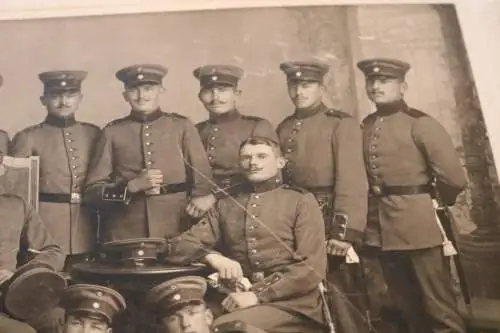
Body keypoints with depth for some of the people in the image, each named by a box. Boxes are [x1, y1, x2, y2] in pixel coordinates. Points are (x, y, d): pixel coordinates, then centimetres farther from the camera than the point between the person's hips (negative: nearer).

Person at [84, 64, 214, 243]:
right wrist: (132, 185, -13)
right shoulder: (112, 132, 5)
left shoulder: (182, 126, 5)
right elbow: (92, 190, 2)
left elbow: (202, 176, 4)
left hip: (176, 232, 0)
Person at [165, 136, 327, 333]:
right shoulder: (225, 205, 16)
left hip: (290, 303, -3)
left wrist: (258, 294, -14)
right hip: (239, 300, 3)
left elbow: (313, 266, -4)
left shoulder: (301, 201, 6)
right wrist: (212, 256, -11)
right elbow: (177, 246, 11)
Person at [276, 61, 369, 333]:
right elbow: (279, 177, 11)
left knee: (342, 298, 2)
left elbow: (351, 181, -14)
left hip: (329, 222, -5)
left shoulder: (342, 124, -5)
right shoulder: (283, 129, 13)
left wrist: (345, 231, -21)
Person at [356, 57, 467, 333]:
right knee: (406, 308, 18)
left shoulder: (419, 123, -8)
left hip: (419, 224, -5)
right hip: (382, 228, 6)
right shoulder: (365, 127, 8)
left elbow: (454, 178, -12)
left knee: (439, 307, 4)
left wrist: (432, 202, 2)